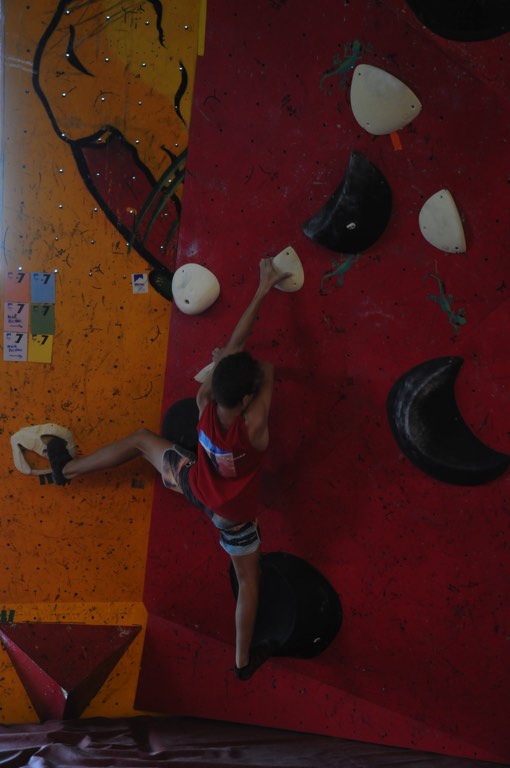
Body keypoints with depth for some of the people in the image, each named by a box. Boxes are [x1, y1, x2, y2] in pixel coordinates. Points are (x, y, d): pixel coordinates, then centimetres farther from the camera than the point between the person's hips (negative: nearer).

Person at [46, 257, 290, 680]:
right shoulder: (253, 427, -42)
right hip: (233, 514, -3)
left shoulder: (204, 405, -32)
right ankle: (244, 660, 38)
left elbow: (231, 346, -27)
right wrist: (237, 362, -10)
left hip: (194, 484, 4)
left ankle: (67, 468, 45)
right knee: (248, 579, 21)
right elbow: (268, 369, -26)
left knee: (142, 439, 26)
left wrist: (263, 289, -22)